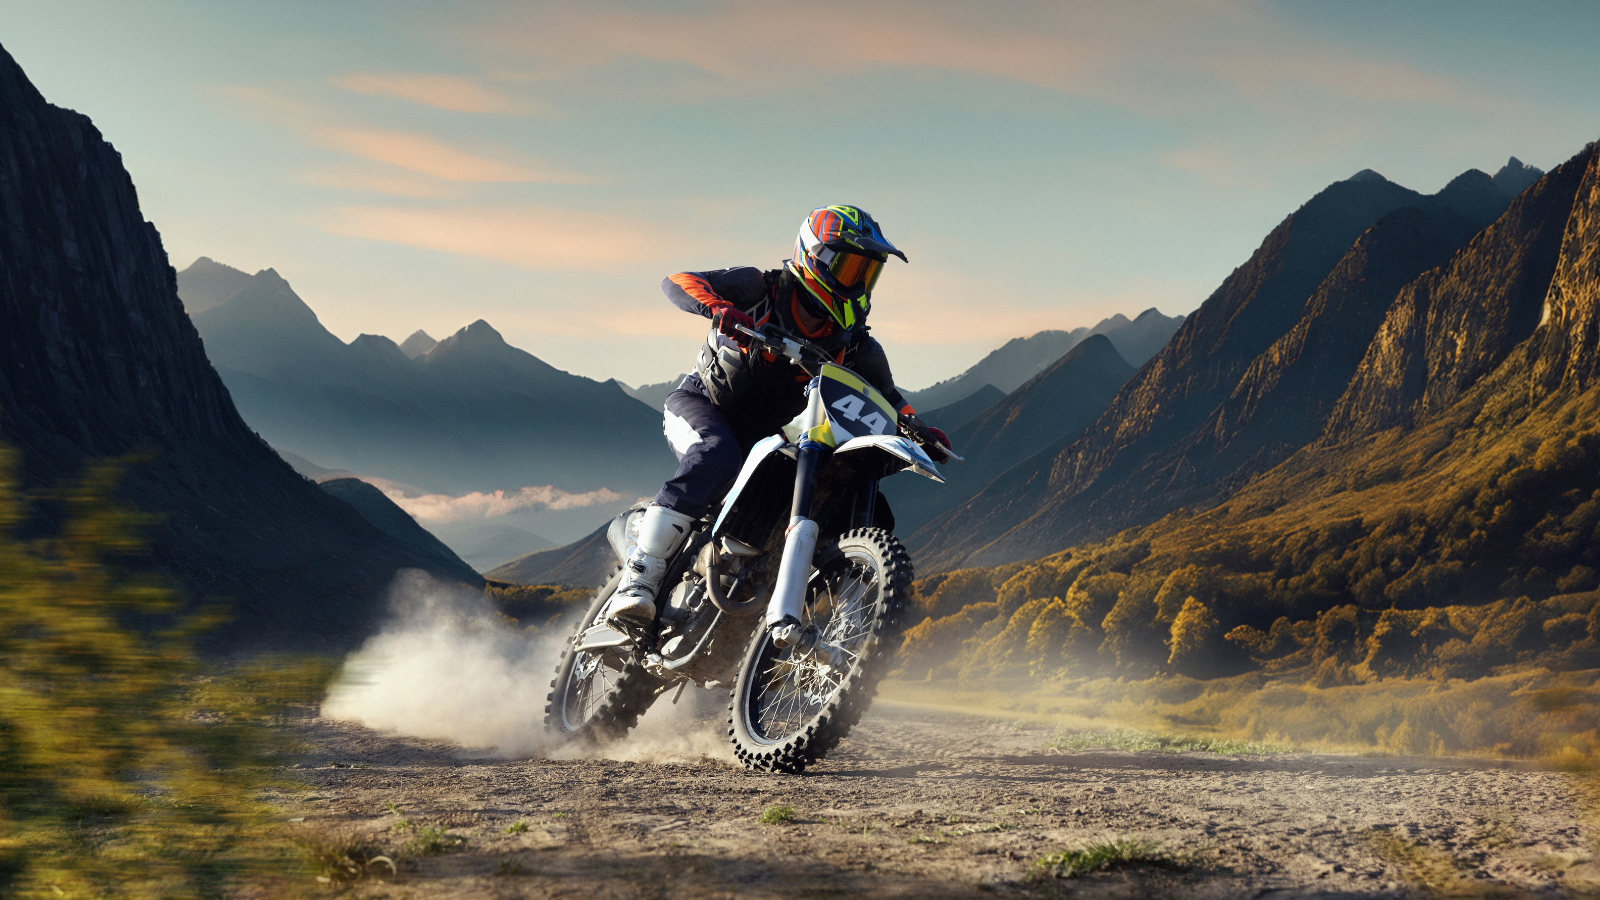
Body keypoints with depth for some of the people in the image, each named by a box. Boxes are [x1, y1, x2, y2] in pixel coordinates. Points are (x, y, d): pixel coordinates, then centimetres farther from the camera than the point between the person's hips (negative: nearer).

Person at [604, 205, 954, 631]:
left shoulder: (855, 345, 0)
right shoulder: (762, 289, -11)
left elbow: (887, 400, 7)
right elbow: (677, 282, -19)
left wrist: (921, 431, -16)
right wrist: (719, 307, -41)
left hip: (767, 437, 5)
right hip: (704, 405, -5)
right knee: (715, 457, -38)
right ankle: (638, 578, -42)